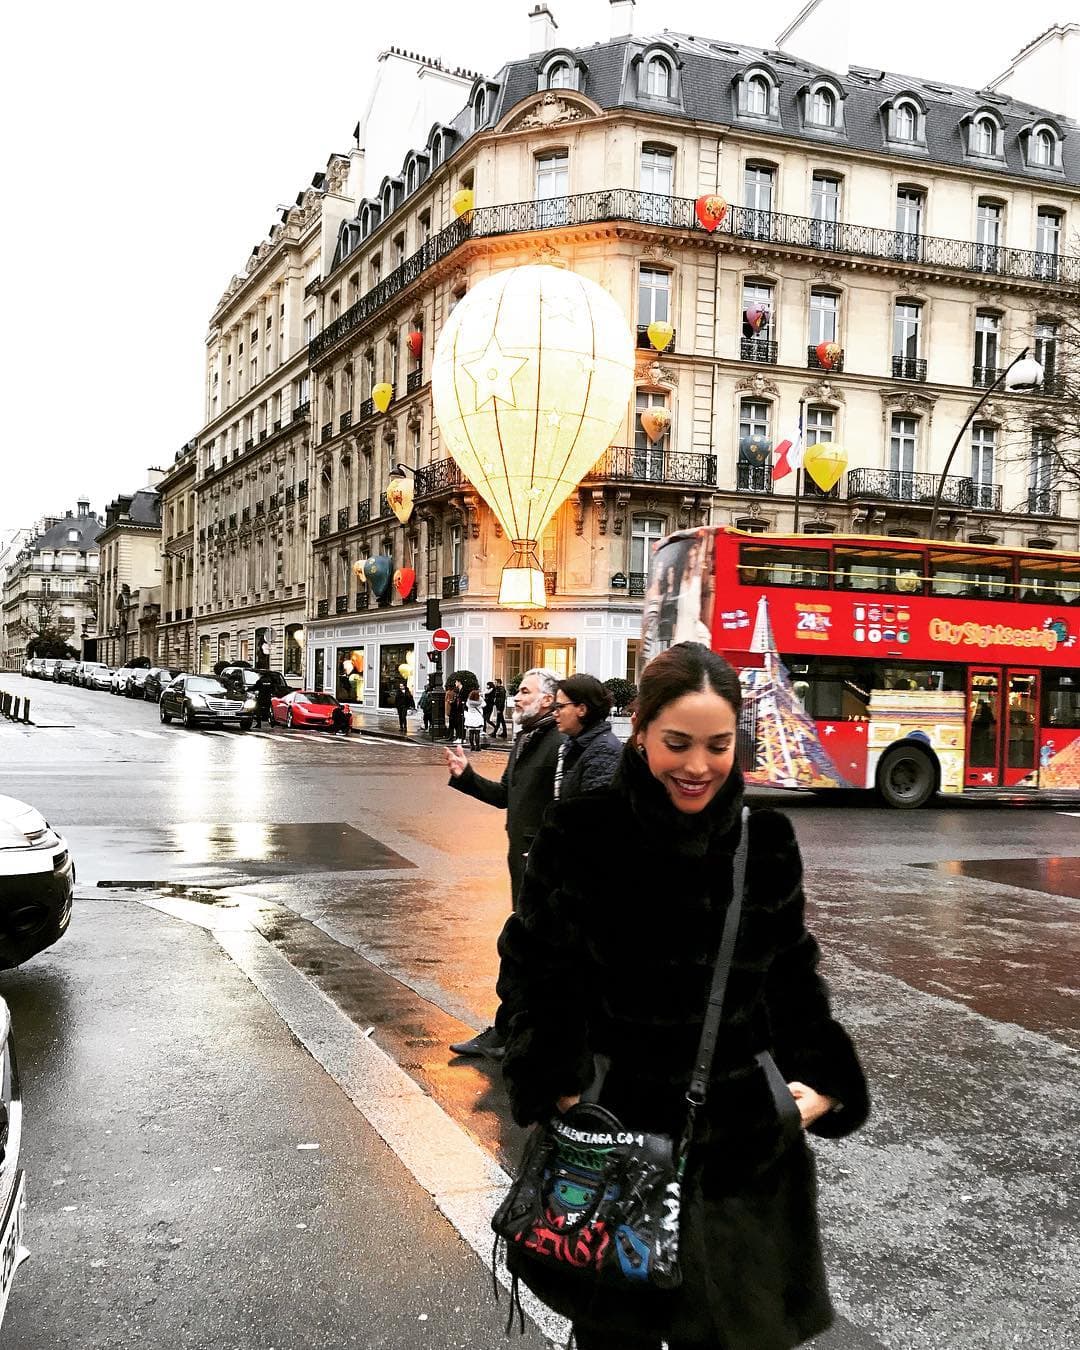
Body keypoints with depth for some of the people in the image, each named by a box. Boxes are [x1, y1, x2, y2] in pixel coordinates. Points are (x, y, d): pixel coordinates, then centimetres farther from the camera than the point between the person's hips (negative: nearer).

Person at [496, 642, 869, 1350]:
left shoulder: (766, 841, -2)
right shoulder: (581, 834, -11)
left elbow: (793, 973, 9)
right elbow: (533, 968, -3)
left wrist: (823, 1082, 2)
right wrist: (558, 1087, -10)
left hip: (744, 1131, 2)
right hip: (614, 1117, -2)